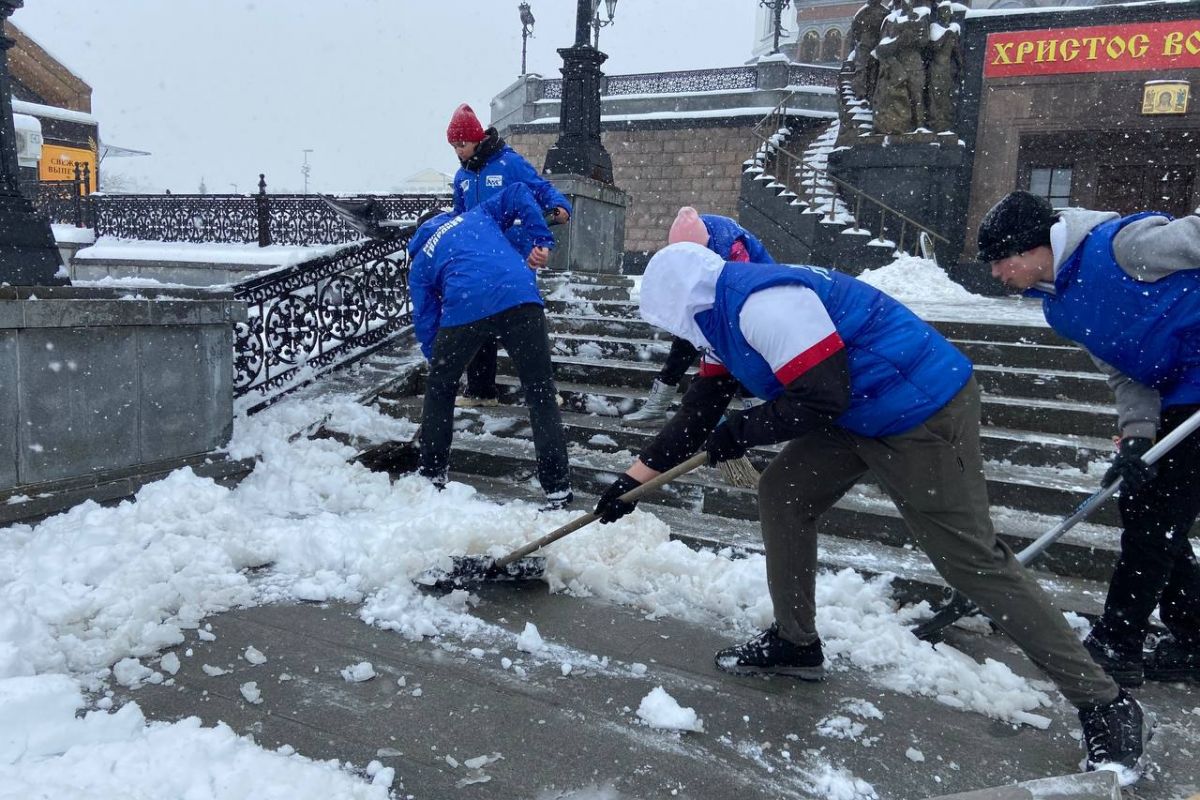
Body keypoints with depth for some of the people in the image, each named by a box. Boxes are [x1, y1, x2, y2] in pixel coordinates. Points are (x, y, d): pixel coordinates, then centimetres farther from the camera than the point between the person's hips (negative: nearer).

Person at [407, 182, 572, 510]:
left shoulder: (420, 262, 30)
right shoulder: (479, 215, 35)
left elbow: (425, 321, 24)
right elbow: (518, 194, 20)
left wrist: (437, 359, 35)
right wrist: (542, 240, 16)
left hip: (463, 309, 0)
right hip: (520, 298, 1)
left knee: (439, 388, 24)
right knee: (541, 392, 8)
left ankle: (433, 473, 33)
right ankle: (557, 488, 4)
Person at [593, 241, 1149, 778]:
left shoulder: (762, 302, -23)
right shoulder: (725, 318, 10)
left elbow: (820, 399, -25)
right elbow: (700, 410, 15)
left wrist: (739, 432, -11)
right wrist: (634, 479, 17)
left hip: (924, 411, -10)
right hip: (860, 413, 10)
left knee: (969, 559, -7)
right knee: (782, 496, 10)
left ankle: (1104, 705, 5)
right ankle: (795, 643, 24)